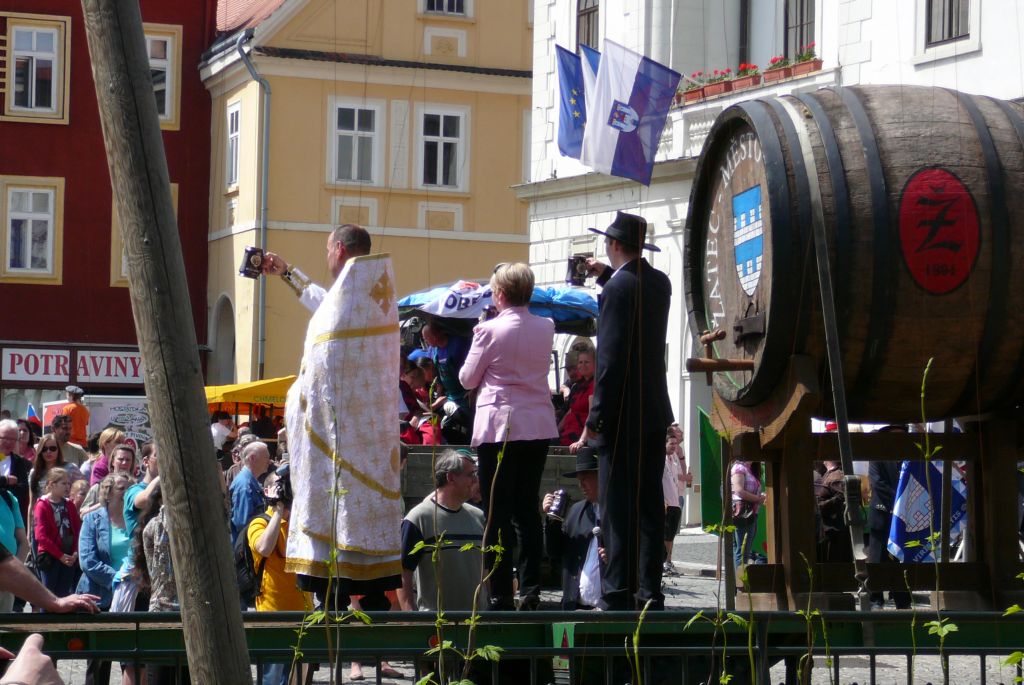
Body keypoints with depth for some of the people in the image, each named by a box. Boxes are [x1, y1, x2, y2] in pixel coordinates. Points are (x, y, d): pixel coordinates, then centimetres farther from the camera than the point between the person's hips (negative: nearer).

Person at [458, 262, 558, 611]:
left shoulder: (490, 330, -11)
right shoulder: (545, 328, 3)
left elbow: (467, 379, -1)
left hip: (499, 426, -5)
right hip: (538, 427, 5)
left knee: (497, 512, 0)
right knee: (528, 507, 12)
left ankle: (500, 595, -2)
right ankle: (530, 591, 9)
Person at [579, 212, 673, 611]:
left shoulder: (617, 290, -15)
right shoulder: (660, 283, 9)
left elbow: (610, 360, -18)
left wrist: (595, 419, -16)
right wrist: (606, 276, 28)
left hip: (623, 416, -8)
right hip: (656, 412, 8)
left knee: (618, 507, -6)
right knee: (649, 505, 10)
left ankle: (618, 595, -6)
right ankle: (649, 591, 12)